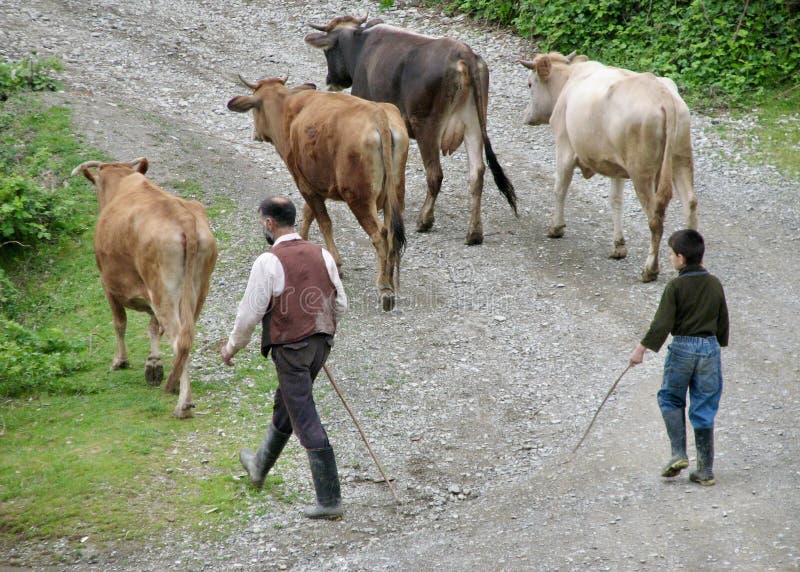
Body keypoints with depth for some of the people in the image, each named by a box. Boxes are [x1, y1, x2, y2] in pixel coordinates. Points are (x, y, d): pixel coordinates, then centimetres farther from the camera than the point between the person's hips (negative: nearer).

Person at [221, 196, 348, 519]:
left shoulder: (269, 262, -16)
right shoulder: (322, 255, 2)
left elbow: (250, 313, -12)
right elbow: (340, 304, 8)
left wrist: (232, 347, 5)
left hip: (290, 347, -7)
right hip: (320, 342, 7)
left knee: (306, 422, -4)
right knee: (285, 406, 26)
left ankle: (329, 500, -5)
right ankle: (260, 467, 48)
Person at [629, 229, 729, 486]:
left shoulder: (675, 287, -11)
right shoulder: (714, 284, 4)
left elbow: (662, 324, -13)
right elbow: (723, 322, 11)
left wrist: (641, 349, -6)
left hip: (682, 348, -4)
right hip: (709, 347, 4)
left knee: (670, 399, 17)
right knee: (704, 409, 8)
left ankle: (678, 453, 3)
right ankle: (705, 470, 9)